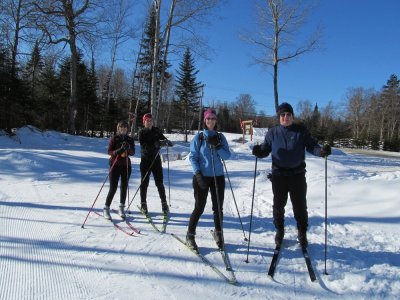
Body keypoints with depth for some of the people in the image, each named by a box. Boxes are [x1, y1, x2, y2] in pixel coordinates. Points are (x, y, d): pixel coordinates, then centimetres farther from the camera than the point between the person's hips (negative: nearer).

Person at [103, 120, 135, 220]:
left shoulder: (130, 139, 8)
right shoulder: (114, 139, -1)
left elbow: (133, 152, 3)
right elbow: (109, 151, -5)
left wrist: (128, 149, -18)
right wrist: (117, 151, -24)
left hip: (126, 165, 3)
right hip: (115, 165, -3)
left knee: (124, 187, 7)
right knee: (113, 188, -7)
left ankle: (122, 208, 20)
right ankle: (106, 209, 6)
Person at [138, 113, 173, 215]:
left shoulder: (156, 131, 4)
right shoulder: (142, 133, -4)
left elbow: (163, 138, 4)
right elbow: (145, 146, -18)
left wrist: (166, 142, -21)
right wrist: (157, 144, -33)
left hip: (156, 159, 2)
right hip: (145, 160, -1)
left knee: (159, 183, 2)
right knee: (144, 183, 5)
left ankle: (164, 203, 11)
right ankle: (143, 204, 18)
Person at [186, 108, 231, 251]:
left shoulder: (220, 137, 6)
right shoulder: (198, 137, -1)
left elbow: (227, 155, 1)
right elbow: (193, 157, -4)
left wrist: (217, 146, -16)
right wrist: (198, 174, -15)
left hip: (218, 176, 3)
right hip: (202, 176, -3)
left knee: (218, 207, 8)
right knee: (199, 208, 0)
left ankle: (218, 233, 27)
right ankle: (190, 235, 16)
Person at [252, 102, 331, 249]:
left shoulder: (301, 130, 0)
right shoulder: (273, 132, 2)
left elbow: (311, 146, -1)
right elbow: (265, 149, 3)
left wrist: (321, 151, -22)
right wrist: (259, 151, -20)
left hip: (297, 175, -1)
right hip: (278, 175, 1)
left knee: (300, 206, 8)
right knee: (278, 205, 12)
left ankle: (302, 233, 28)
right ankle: (279, 231, 32)